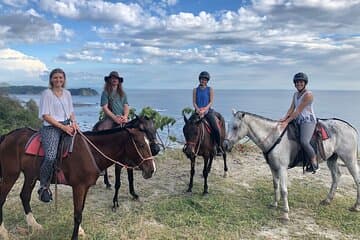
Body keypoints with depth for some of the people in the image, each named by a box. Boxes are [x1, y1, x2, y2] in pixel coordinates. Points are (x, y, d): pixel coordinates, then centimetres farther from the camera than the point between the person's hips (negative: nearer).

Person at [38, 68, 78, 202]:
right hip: (51, 127, -7)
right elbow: (45, 115, -9)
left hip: (67, 126, 7)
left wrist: (73, 123, -2)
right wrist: (62, 127, -16)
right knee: (50, 157, -24)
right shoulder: (47, 93, -3)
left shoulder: (67, 93, 14)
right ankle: (43, 187, -6)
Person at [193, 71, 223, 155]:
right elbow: (194, 102, 5)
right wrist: (198, 109, -14)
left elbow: (211, 101, -1)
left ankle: (219, 147, -2)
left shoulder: (210, 89, 7)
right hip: (198, 111, 2)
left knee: (216, 129, -18)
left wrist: (205, 109, -17)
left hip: (208, 111, -1)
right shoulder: (195, 90, 11)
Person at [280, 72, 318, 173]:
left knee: (304, 141, -28)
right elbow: (291, 108, 7)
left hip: (308, 121, -10)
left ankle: (314, 164, -9)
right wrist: (284, 118, -11)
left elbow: (298, 111, -18)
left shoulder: (308, 94, -13)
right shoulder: (295, 94, 14)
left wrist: (287, 122, -22)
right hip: (298, 121, 10)